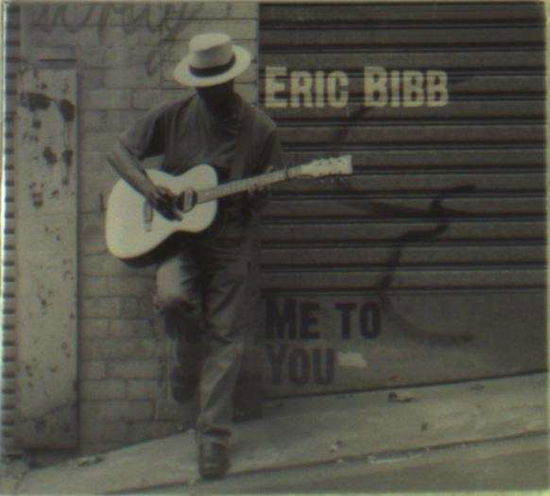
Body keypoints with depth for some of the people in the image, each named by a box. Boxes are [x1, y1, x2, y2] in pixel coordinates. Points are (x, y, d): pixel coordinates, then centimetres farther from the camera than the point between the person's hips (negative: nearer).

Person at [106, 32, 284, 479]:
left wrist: (253, 194, -17)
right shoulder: (173, 118, 3)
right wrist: (149, 189, -12)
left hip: (231, 236, -1)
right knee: (172, 298, -27)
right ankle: (197, 355, 8)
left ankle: (213, 435, 1)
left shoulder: (259, 128, 1)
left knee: (225, 334, -6)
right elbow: (121, 151, 6)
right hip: (175, 233, 1)